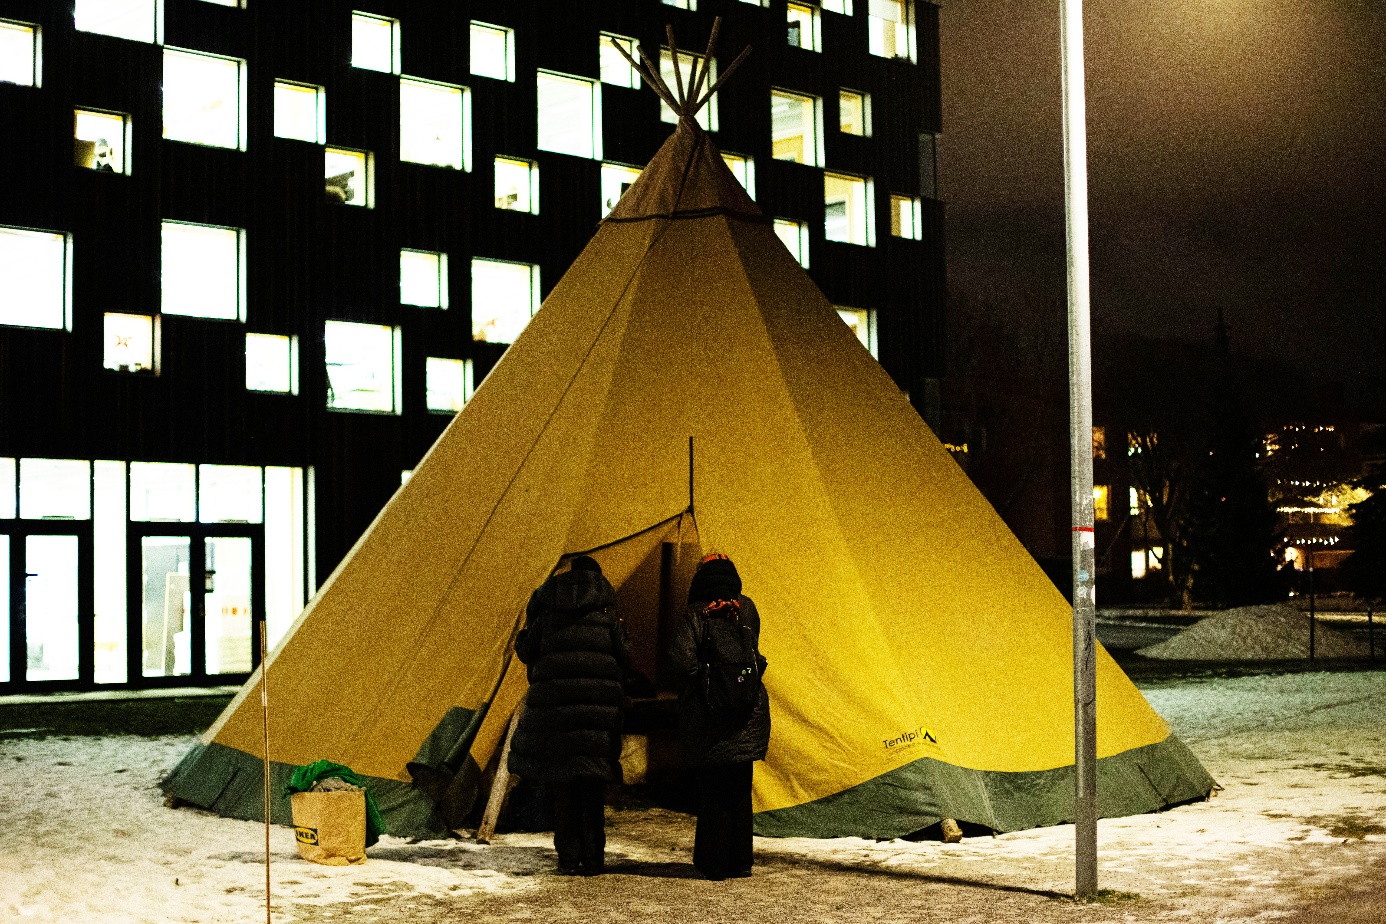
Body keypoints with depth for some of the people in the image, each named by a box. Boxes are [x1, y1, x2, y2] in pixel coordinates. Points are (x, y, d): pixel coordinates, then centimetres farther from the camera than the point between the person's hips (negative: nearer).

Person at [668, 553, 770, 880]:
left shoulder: (696, 613, -7)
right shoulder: (746, 609, 3)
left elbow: (680, 653, -20)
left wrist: (701, 675, -8)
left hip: (708, 716, -3)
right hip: (746, 716, 3)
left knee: (712, 790, 5)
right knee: (739, 790, 12)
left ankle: (714, 864, 6)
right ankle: (740, 862, 15)